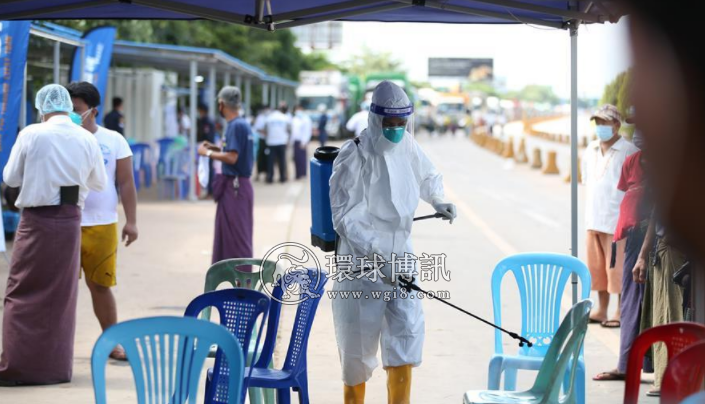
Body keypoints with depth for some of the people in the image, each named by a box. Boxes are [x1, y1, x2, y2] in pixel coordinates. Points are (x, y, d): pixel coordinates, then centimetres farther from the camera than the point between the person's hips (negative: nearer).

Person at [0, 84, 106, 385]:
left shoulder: (31, 135, -8)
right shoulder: (87, 139, 1)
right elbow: (99, 184, 12)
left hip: (37, 220, -3)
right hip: (70, 221, 3)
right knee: (61, 295, 12)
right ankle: (55, 366, 15)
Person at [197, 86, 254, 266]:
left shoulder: (236, 126, -16)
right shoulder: (243, 124, 12)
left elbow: (232, 157, -21)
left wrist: (208, 153, -10)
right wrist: (216, 148, 17)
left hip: (234, 186, -9)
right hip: (238, 184, 9)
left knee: (237, 234, -5)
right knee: (226, 232, 15)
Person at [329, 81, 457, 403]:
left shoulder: (408, 146, 5)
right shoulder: (353, 156, -13)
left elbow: (427, 175, 28)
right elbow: (345, 217, -18)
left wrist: (437, 201, 8)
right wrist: (375, 255, -29)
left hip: (400, 259, 5)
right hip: (361, 263, -5)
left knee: (406, 335, -5)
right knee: (358, 347, 4)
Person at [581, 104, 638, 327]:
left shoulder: (628, 152, -11)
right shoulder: (591, 150, 10)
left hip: (617, 219, -7)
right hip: (594, 218, 7)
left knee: (617, 266, -1)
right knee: (597, 266, 13)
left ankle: (621, 312, 8)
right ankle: (601, 309, 23)